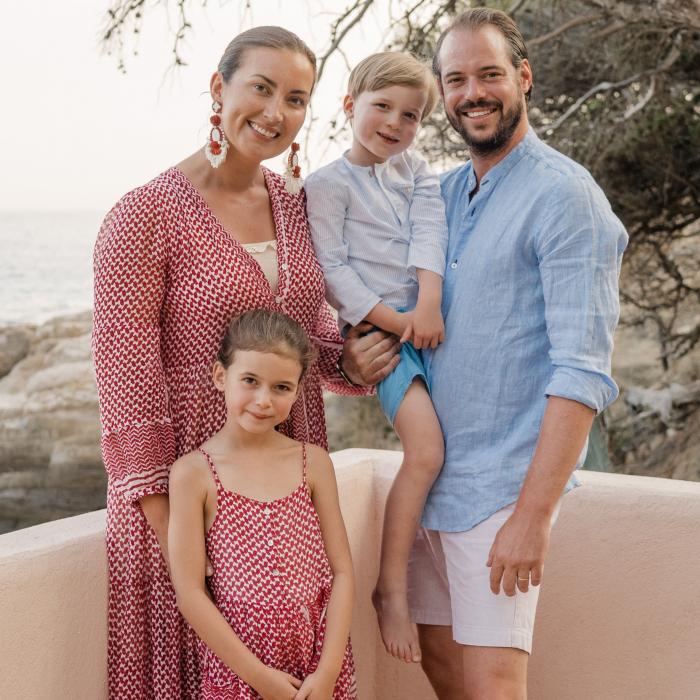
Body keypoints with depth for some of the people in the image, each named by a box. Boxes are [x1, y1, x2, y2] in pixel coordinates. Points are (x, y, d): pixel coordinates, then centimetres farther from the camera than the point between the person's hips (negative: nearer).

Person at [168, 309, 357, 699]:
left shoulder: (314, 463, 0)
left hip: (322, 660, 2)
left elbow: (341, 571, 0)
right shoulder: (193, 473, -7)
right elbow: (190, 593, -8)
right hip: (238, 664, -2)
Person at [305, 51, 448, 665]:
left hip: (433, 318, 6)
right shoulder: (328, 185, -1)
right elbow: (333, 272, -8)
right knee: (425, 451, -19)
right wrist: (396, 322, -15)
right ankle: (391, 588, -9)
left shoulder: (416, 170, 15)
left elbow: (429, 233, 0)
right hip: (381, 328, -6)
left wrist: (429, 305, -16)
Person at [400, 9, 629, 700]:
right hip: (430, 474, 7)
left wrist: (533, 514, -21)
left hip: (503, 482, -7)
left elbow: (582, 373, -18)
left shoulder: (565, 196, -11)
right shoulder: (443, 193, 11)